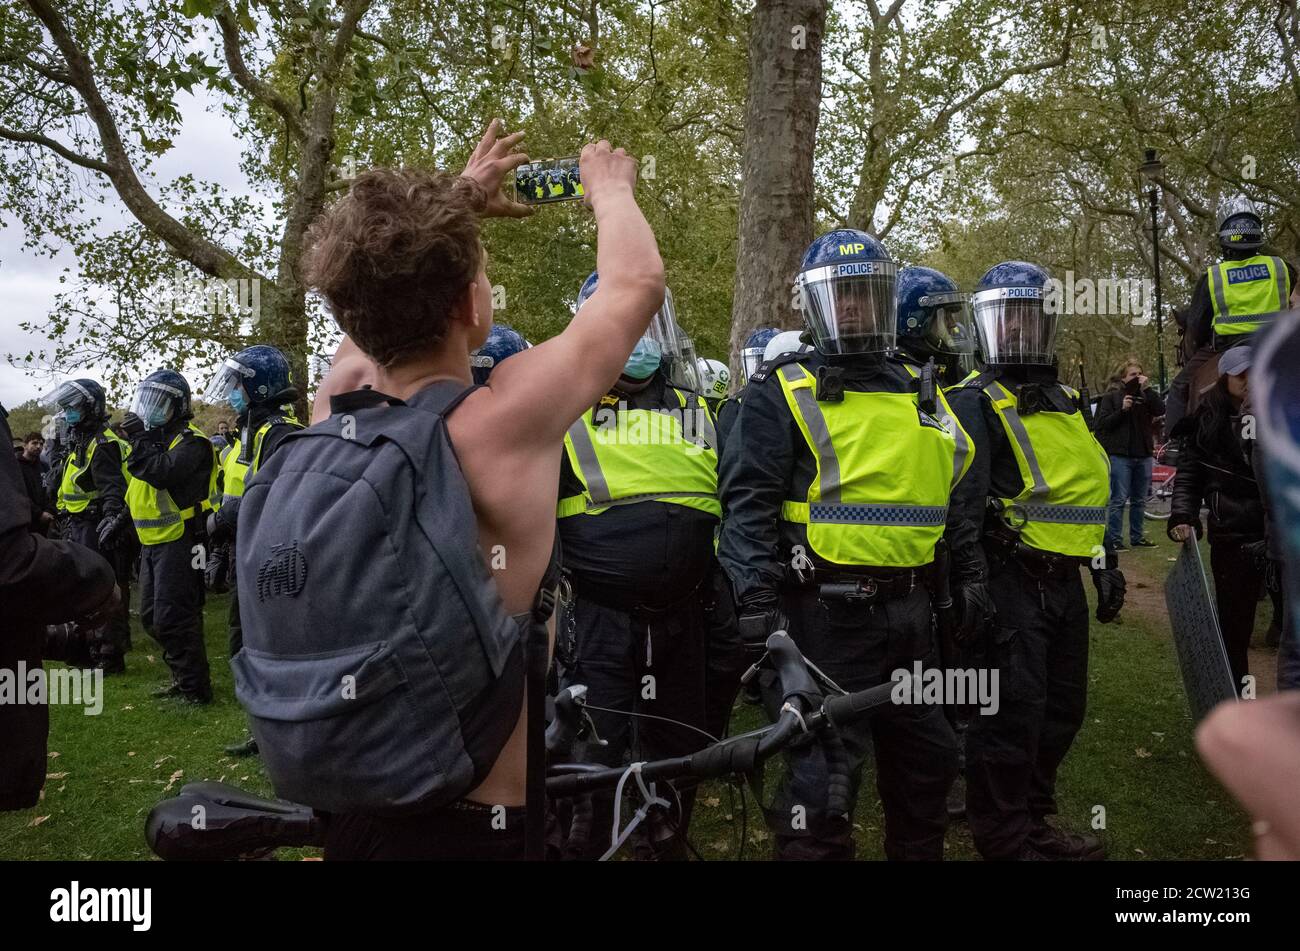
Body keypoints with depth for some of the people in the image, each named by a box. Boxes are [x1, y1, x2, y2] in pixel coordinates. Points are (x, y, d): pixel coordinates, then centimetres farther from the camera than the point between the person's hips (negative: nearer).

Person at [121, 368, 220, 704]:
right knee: (152, 618, 16)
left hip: (179, 543, -10)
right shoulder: (155, 438, 16)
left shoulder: (190, 441, -13)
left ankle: (195, 689, 4)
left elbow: (163, 473, -29)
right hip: (153, 543, 10)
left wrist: (139, 440, -20)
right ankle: (183, 676, 29)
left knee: (174, 619, -7)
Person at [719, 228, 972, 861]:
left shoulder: (916, 392, 15)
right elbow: (748, 500, -13)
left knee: (926, 756, 20)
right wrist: (757, 600, -21)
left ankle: (920, 851, 40)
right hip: (829, 612, -7)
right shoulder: (783, 390, -4)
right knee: (825, 766, -2)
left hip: (908, 610, 7)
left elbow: (951, 492, 24)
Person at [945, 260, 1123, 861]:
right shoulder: (974, 402, -9)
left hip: (1064, 581, 8)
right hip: (1010, 581, -8)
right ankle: (1004, 840, 12)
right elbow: (963, 501, -18)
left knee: (1061, 709, 16)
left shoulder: (1065, 401, 17)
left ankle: (1034, 819, 33)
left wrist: (1105, 564, 22)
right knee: (1013, 714, -4)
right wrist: (970, 580, -24)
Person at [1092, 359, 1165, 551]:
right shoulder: (1112, 396, 1)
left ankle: (1137, 537, 21)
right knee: (1119, 499, -5)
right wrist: (1122, 409, -17)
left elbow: (1161, 410, -5)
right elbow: (1103, 424, -5)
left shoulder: (1145, 396, 12)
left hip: (1144, 454, 5)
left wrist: (1148, 389, -10)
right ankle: (1114, 539, -1)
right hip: (1120, 455, -4)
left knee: (1139, 500, 11)